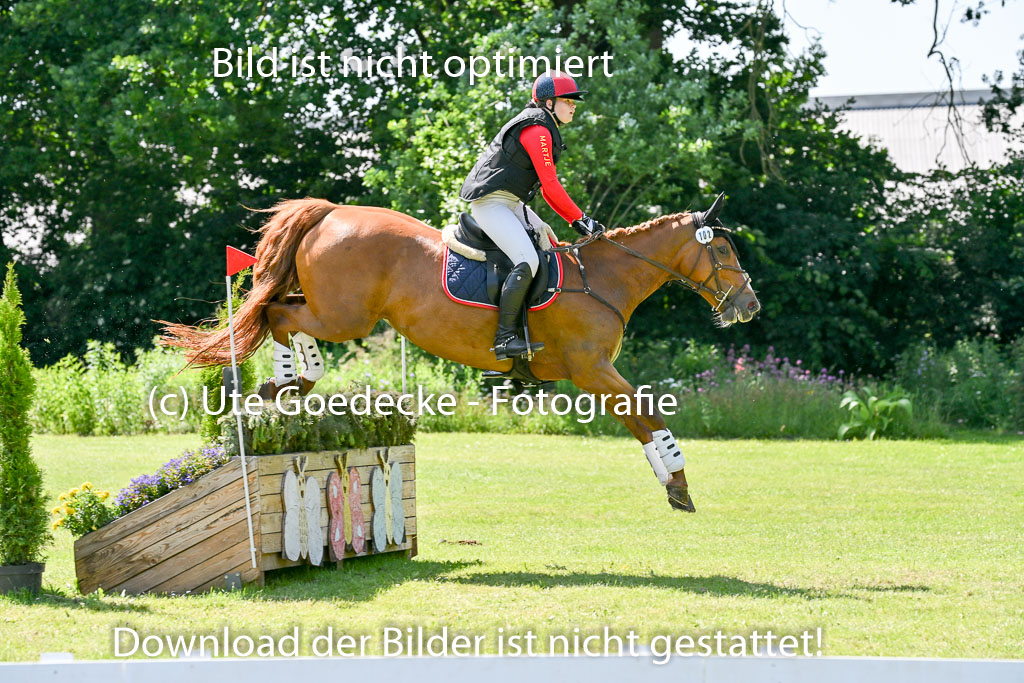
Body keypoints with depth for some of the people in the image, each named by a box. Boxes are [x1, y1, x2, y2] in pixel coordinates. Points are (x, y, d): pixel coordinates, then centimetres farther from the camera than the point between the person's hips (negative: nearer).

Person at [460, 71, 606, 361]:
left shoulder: (543, 127, 18)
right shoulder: (537, 129, -16)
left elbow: (544, 187, 20)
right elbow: (551, 186, -19)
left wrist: (574, 218, 14)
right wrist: (579, 218, -12)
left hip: (511, 202, 11)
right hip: (491, 202, -11)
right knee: (527, 261, -24)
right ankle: (505, 337, -25)